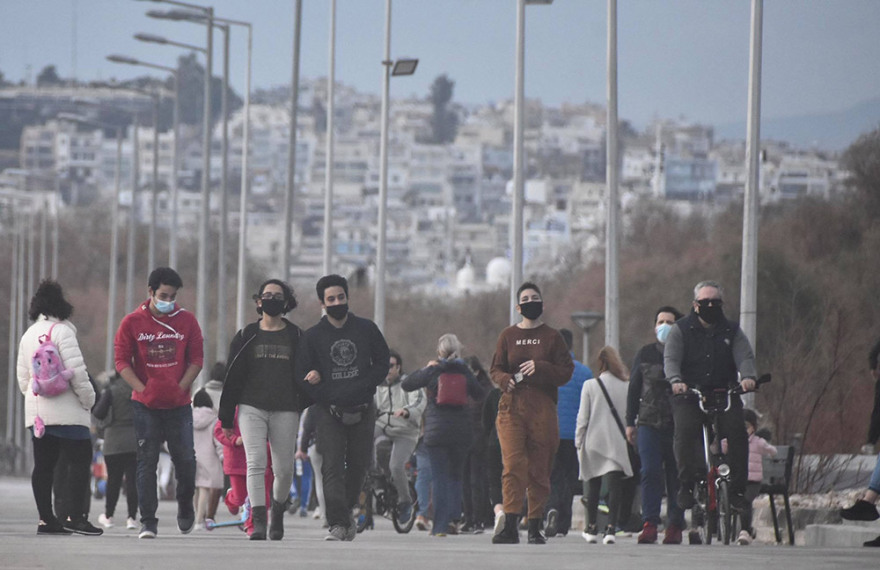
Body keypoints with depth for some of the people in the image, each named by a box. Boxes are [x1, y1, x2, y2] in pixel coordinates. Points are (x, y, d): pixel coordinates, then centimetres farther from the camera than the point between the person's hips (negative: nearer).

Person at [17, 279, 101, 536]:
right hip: (66, 411, -8)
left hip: (36, 412, 8)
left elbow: (22, 376, 16)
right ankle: (74, 516, -15)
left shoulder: (28, 335, 14)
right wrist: (88, 399, -6)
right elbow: (76, 370, -16)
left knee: (43, 465, 7)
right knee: (80, 460, -6)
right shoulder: (61, 331, -10)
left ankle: (46, 519, 6)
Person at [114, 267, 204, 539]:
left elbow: (196, 359, 6)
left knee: (185, 459, -2)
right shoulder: (133, 322, 0)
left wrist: (181, 388, -5)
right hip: (145, 404, -1)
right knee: (146, 462, -2)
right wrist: (142, 390, -9)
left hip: (178, 403, 1)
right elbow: (122, 361, 0)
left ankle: (185, 507, 24)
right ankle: (148, 521, 0)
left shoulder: (186, 320, 3)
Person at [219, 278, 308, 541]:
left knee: (284, 469, 4)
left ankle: (278, 511, 32)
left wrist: (306, 406, 4)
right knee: (256, 462, -16)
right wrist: (226, 418, 7)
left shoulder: (296, 337, 8)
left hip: (285, 411, 1)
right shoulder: (247, 336, 8)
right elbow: (233, 376, 8)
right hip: (252, 408, -1)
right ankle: (258, 521, -22)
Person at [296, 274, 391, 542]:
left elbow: (382, 364, 9)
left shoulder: (366, 329, 7)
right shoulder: (312, 336, 4)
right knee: (332, 467, -12)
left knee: (359, 464, 7)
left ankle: (346, 510, 29)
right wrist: (330, 399, -11)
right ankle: (339, 523, -17)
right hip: (329, 410, -1)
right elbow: (303, 376, 2)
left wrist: (361, 388, -7)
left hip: (363, 409, 2)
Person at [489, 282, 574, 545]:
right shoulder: (508, 336, 11)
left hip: (543, 409, 0)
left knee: (539, 469, 1)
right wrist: (506, 380, -10)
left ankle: (535, 527, 9)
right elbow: (495, 370, 12)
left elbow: (566, 371, 3)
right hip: (512, 407, 0)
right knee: (513, 464, -14)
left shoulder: (552, 336, 8)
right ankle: (510, 526, -19)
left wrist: (540, 368, -13)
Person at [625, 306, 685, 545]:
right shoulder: (645, 354, 11)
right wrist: (630, 422, 11)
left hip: (678, 424, -1)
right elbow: (634, 388, 15)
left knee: (676, 475, 1)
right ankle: (649, 524, -11)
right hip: (649, 423, 1)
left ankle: (674, 526, 8)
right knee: (650, 472, -10)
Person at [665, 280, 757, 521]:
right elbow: (671, 359, -5)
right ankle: (687, 485, -16)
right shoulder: (681, 330, 8)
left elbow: (745, 357, -1)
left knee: (737, 432, -22)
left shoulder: (732, 332, 13)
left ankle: (738, 488, -12)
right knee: (684, 432, -27)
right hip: (689, 397, -1)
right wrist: (676, 380, -28)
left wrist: (748, 377, -25)